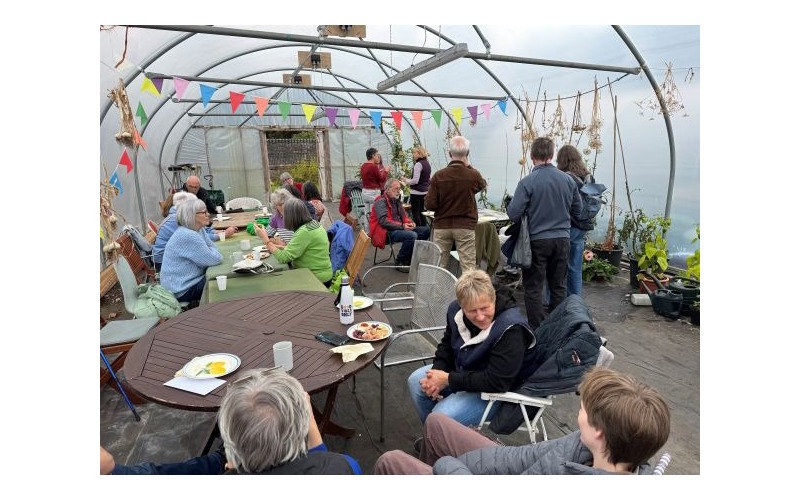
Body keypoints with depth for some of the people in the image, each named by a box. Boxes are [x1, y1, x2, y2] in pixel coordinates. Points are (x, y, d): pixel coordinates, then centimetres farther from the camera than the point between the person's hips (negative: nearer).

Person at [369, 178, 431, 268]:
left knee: (426, 230, -1)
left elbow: (403, 216, 22)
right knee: (412, 235, -33)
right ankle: (399, 261, -13)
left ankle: (410, 257, 3)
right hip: (386, 232, -9)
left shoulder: (397, 201, 19)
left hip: (399, 228, 9)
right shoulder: (381, 202, -9)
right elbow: (383, 221, -21)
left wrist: (410, 223, -2)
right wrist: (402, 226, -24)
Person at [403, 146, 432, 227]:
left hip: (417, 192, -9)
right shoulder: (427, 163, 9)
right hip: (425, 191, 9)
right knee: (421, 212, 17)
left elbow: (415, 180, -20)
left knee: (415, 213, -2)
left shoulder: (418, 164, -16)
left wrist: (406, 181, -6)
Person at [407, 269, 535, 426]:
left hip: (498, 392, -7)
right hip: (462, 371, 8)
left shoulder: (511, 329, -32)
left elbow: (496, 382, -31)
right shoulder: (456, 310, -11)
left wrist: (448, 379, -26)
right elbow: (446, 345, 7)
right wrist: (436, 376, -11)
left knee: (441, 416, -23)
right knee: (416, 381, 3)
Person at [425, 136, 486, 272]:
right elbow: (482, 184, 14)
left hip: (441, 226, 1)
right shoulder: (473, 175, -10)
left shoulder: (438, 176, -10)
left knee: (439, 266, 12)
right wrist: (469, 166, 14)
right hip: (465, 226, -1)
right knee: (468, 267, 4)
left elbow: (429, 204, -9)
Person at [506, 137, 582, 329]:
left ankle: (536, 331, 11)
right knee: (558, 286, 16)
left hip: (537, 240, -4)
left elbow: (513, 214, -16)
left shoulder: (527, 182, -14)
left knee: (533, 288, 6)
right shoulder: (568, 179, 0)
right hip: (562, 239, 4)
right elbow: (578, 210, 10)